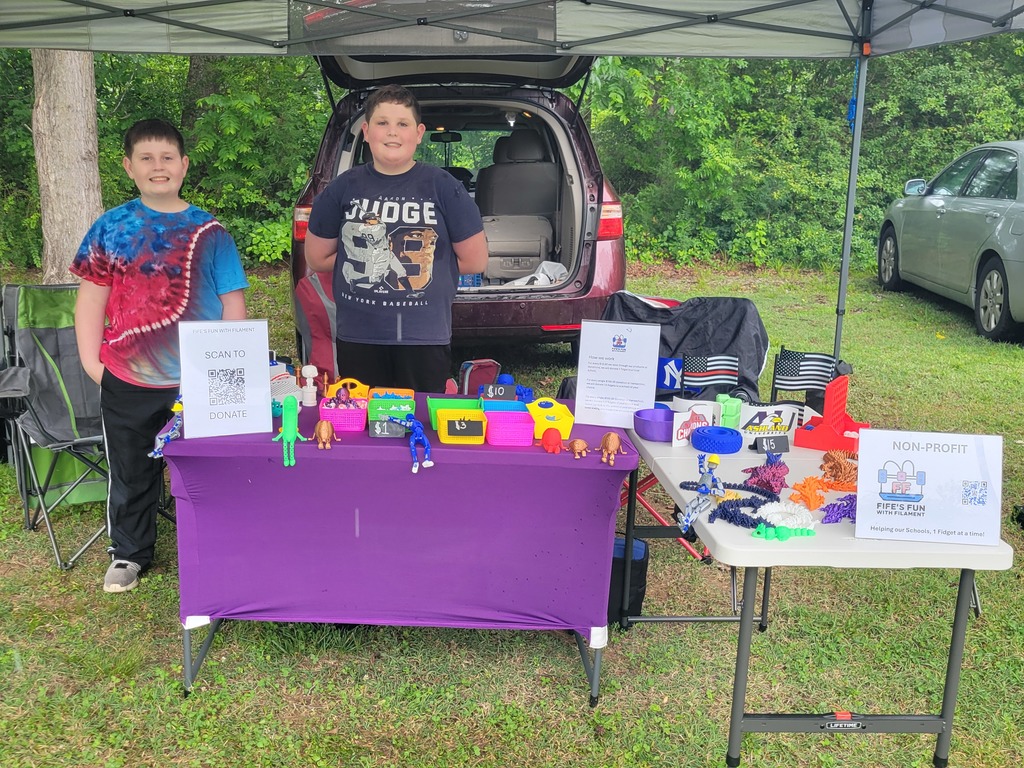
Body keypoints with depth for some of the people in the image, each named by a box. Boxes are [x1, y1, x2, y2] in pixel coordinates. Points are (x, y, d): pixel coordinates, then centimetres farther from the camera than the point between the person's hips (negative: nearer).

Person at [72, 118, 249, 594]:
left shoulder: (209, 232, 3)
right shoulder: (111, 228, 3)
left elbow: (233, 304, 4)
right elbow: (92, 299, 4)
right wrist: (91, 361, -3)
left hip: (199, 381, -1)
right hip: (128, 381, 1)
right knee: (130, 473, 15)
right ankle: (128, 554, 34)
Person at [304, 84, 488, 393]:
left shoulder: (443, 187, -3)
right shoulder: (343, 188, 2)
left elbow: (475, 261, 0)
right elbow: (317, 258, 9)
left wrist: (422, 259, 1)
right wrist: (365, 258, 2)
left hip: (425, 339, -2)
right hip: (357, 339, 2)